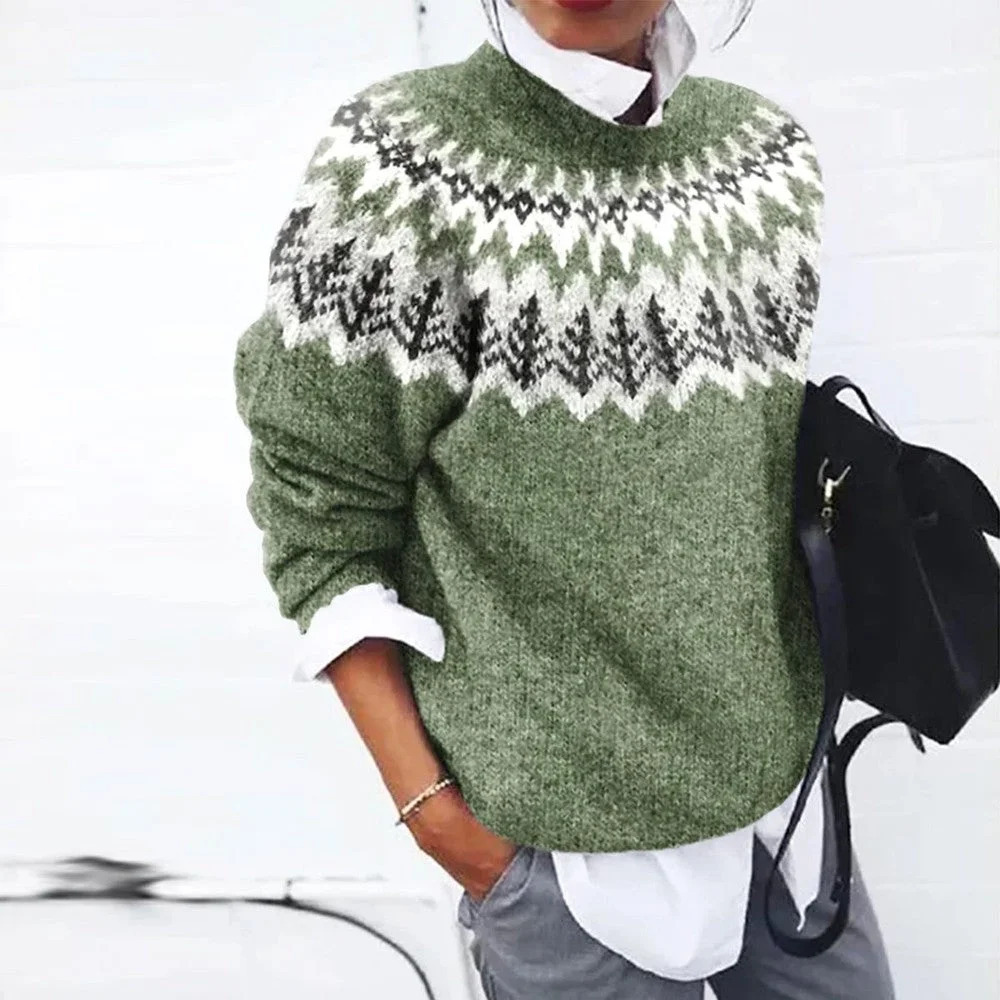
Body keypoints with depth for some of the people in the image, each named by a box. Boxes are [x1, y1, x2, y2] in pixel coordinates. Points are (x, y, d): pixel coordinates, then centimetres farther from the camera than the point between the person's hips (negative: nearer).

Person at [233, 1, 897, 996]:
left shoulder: (770, 149, 1)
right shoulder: (395, 163, -14)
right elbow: (320, 514, -11)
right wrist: (425, 799, -11)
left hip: (781, 767, 5)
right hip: (561, 814, -5)